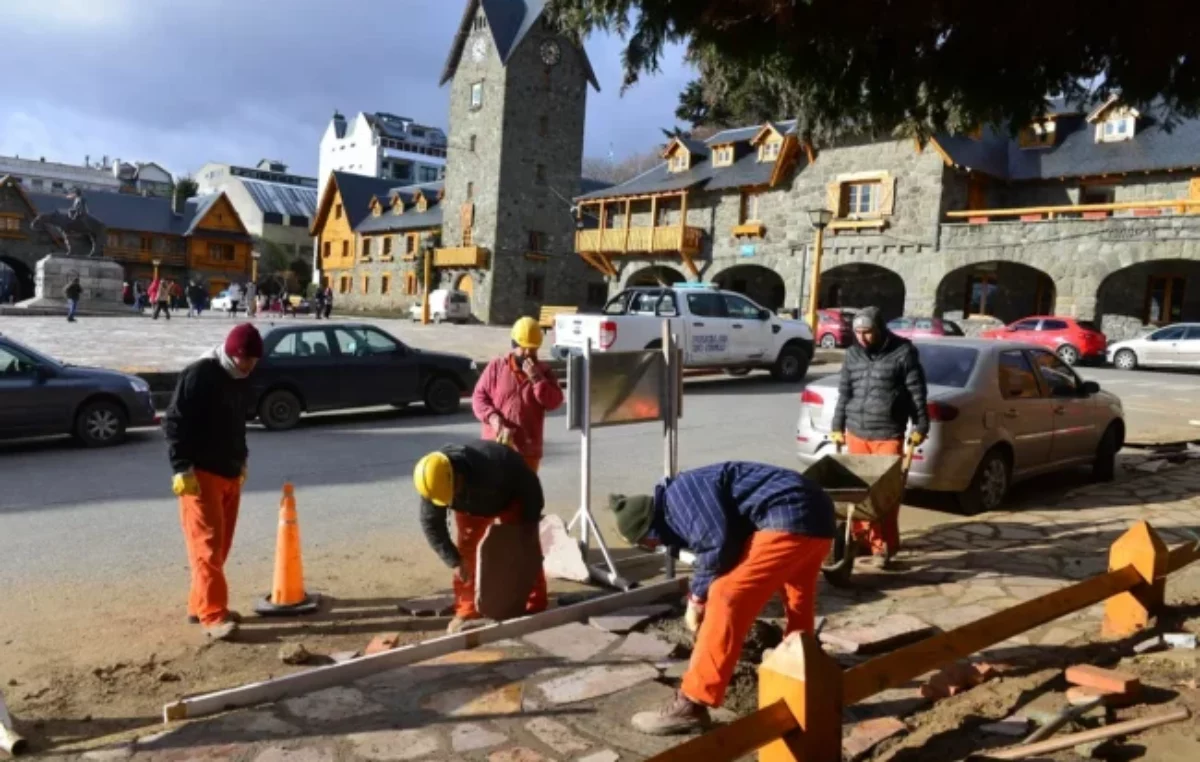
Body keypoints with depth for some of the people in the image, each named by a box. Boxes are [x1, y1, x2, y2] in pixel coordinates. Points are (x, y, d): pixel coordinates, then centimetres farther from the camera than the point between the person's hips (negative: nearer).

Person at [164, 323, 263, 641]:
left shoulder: (240, 382, 12)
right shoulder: (198, 375, -14)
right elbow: (175, 422, -16)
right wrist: (182, 468, -19)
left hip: (230, 474, 9)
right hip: (200, 473, -8)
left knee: (221, 544, 12)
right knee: (207, 543, -8)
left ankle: (200, 605, 22)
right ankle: (213, 615, -7)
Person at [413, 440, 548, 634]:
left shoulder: (491, 465, -47)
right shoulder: (434, 482, -32)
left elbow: (529, 484, -31)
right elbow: (431, 524, -19)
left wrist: (529, 526, -22)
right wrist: (454, 560, -21)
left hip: (511, 498, -4)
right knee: (467, 551, -6)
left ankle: (535, 609, 2)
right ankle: (467, 611, 2)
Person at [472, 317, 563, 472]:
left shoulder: (543, 371, 5)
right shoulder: (496, 367, 0)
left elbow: (555, 402, -6)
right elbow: (478, 397, -1)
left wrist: (536, 378, -17)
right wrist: (492, 417, -18)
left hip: (528, 448, 2)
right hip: (496, 445, -2)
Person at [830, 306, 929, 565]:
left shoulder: (903, 352, -3)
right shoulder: (852, 354, 10)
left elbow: (917, 392, -1)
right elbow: (844, 393, 15)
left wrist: (920, 426, -2)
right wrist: (837, 426, 13)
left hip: (888, 434, -4)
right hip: (856, 432, 4)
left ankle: (884, 545, 6)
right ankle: (859, 536, 20)